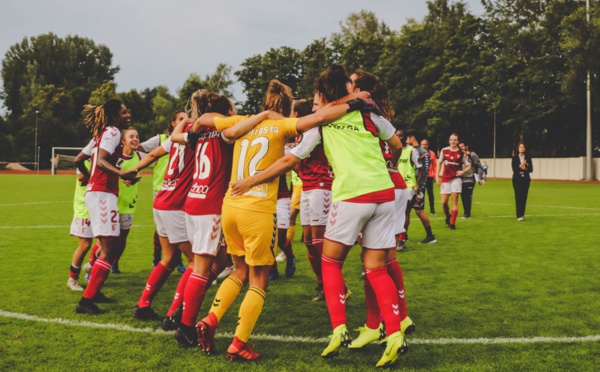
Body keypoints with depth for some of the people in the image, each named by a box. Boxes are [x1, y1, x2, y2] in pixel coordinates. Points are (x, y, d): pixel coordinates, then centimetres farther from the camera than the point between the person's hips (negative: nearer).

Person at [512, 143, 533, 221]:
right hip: (517, 179, -2)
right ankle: (519, 215, -10)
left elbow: (531, 169, 2)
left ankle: (522, 214, 10)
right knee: (518, 197, -8)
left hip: (525, 179, 2)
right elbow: (514, 169, -8)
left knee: (524, 197, 1)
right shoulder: (515, 158, 1)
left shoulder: (528, 158, 5)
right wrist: (520, 166, -21)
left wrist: (525, 168, -14)